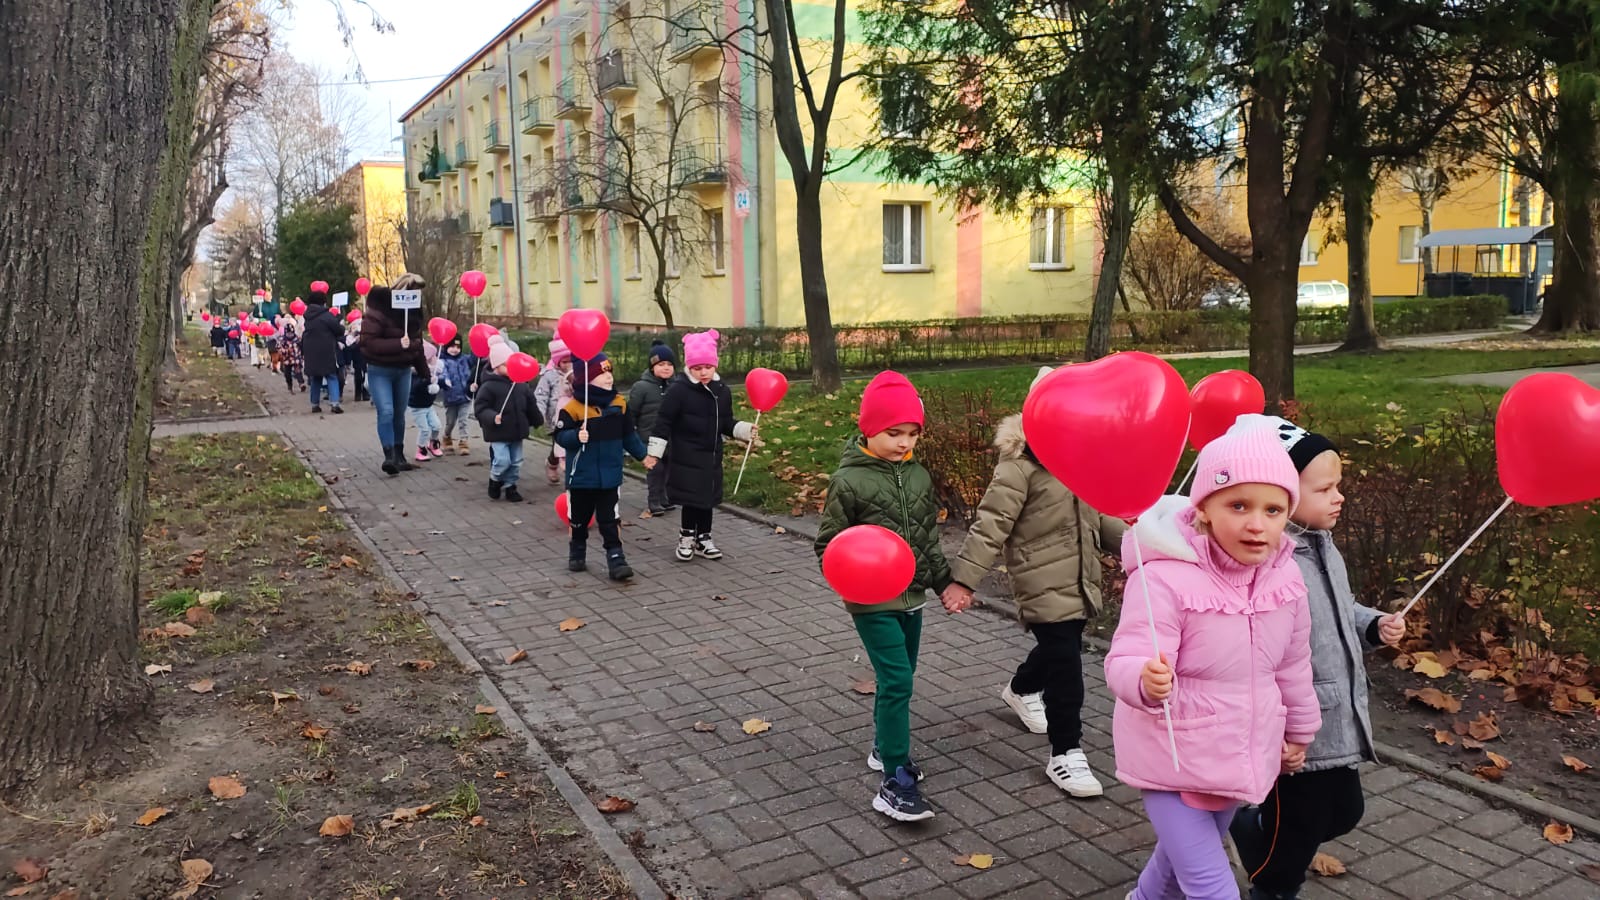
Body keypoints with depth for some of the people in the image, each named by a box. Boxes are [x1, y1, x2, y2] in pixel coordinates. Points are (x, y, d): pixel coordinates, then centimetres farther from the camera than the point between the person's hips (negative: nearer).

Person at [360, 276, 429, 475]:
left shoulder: (413, 312, 5)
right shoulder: (378, 311, -18)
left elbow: (417, 342, 13)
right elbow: (369, 342, -24)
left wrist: (424, 372, 12)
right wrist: (398, 344, -30)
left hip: (403, 370, 6)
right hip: (380, 371, -6)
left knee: (399, 414, 11)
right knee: (386, 412, -16)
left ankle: (399, 456, 20)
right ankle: (389, 456, -16)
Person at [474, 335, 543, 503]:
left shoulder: (520, 384, 5)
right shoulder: (488, 386, -13)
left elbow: (531, 404, 16)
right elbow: (480, 408, -15)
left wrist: (538, 420, 23)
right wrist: (492, 417, -31)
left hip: (516, 431, 6)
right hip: (498, 433, -6)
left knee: (516, 462, 11)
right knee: (502, 460, -11)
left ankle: (510, 486, 26)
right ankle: (495, 480, 18)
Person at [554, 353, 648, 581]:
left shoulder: (619, 403, 0)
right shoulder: (572, 407, -13)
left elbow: (629, 435, 10)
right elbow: (561, 435, -12)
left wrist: (642, 454, 8)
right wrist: (576, 437, -31)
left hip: (610, 476, 2)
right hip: (581, 476, -2)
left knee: (610, 520, 0)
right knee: (579, 518, 16)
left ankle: (615, 559, 1)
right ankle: (577, 553, 36)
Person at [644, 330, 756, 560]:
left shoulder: (722, 391, 4)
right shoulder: (678, 391, -13)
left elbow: (726, 424, 13)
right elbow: (663, 423, -11)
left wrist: (745, 430, -4)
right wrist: (654, 452, -11)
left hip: (712, 457, 5)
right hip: (686, 459, -5)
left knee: (707, 498, 12)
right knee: (692, 499, -2)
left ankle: (703, 539, 25)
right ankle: (686, 537, 15)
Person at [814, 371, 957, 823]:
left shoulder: (919, 476, 5)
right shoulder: (849, 481, -14)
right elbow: (828, 543, -10)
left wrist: (945, 582, 14)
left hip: (911, 596, 7)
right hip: (872, 601, -7)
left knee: (900, 677, 17)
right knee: (897, 680, -12)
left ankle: (885, 747, 39)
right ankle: (895, 783, -5)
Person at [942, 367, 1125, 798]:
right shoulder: (1019, 468, -18)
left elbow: (1094, 514, 22)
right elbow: (991, 525, -22)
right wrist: (965, 578, -27)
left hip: (1078, 580, 9)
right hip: (1044, 585, -9)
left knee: (1059, 647, 24)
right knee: (1065, 663, -9)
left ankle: (1021, 690, 55)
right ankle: (1066, 754, 3)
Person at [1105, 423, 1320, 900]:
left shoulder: (1285, 575, -6)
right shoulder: (1165, 576, -28)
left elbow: (1293, 663, 9)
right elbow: (1125, 662, -33)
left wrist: (1298, 730, 20)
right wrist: (1147, 681, -55)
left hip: (1243, 754, 7)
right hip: (1174, 756, -7)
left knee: (1184, 857, 27)